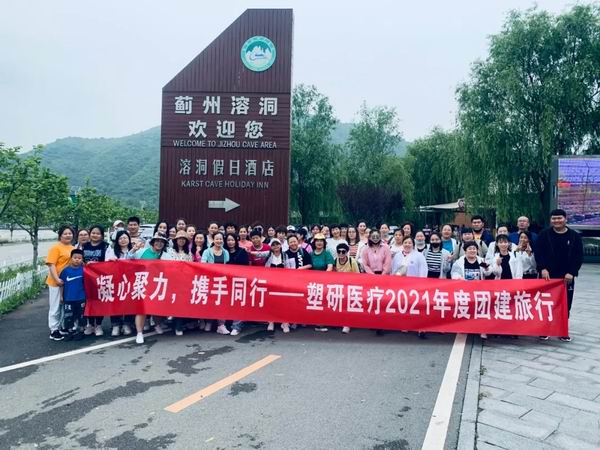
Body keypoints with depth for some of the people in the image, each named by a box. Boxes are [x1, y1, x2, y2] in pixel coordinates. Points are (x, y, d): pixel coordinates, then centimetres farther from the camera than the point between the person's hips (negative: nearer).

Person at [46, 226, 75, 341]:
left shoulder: (73, 248, 10)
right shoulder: (56, 247, -9)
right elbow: (51, 265, -15)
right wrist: (57, 279, -21)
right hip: (57, 282, -6)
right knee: (55, 307, 3)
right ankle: (54, 331, 11)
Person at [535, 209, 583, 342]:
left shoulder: (574, 236, 3)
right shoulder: (544, 234, -1)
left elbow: (579, 256, 0)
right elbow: (538, 253, -5)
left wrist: (571, 272, -10)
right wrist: (543, 268, -17)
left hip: (566, 277, 1)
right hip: (547, 275, -1)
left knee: (565, 304, 8)